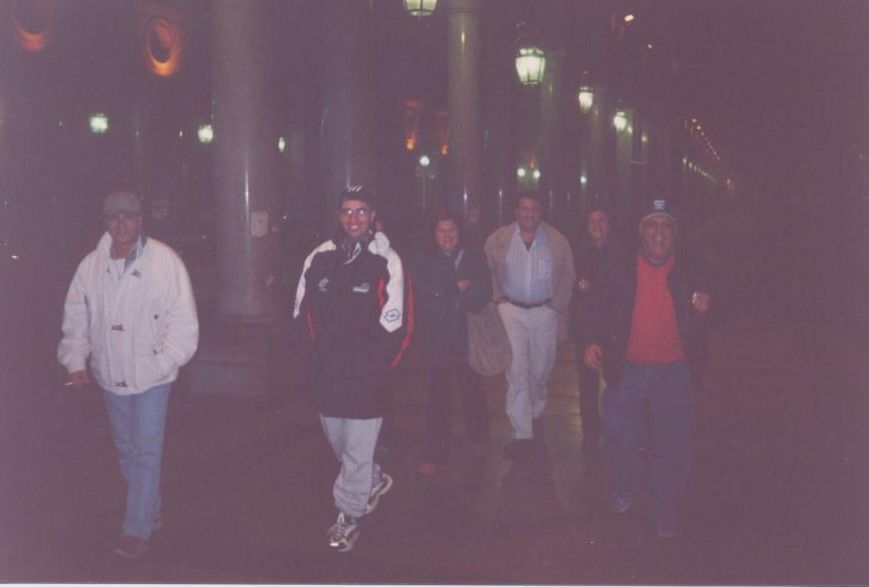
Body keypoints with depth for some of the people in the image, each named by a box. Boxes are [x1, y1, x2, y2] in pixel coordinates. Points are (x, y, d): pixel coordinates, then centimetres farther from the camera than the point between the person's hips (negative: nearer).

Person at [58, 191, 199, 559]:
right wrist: (76, 362, -3)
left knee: (146, 453, -4)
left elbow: (183, 322, -10)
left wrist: (161, 363, -15)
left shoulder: (165, 261, -10)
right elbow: (75, 319, 8)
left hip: (151, 376, -5)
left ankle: (137, 531, 4)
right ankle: (150, 512, 34)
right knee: (127, 451, 16)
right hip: (110, 376, 5)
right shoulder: (91, 265, 2)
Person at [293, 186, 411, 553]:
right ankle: (374, 481, 43)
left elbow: (394, 325, -9)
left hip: (366, 374, -5)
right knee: (337, 440, 18)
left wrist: (374, 366, -11)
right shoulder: (319, 259, 3)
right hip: (327, 372, 5)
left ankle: (349, 515, 15)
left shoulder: (386, 262, -9)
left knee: (358, 447, -1)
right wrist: (319, 354, 6)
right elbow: (303, 312, 10)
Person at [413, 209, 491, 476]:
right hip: (436, 340, -1)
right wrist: (457, 289, -12)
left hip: (468, 337, 1)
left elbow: (484, 293, -9)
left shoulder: (475, 257, 1)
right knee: (438, 396, 0)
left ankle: (479, 439, 36)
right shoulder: (424, 262, 2)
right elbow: (423, 296, -11)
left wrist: (445, 296, -14)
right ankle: (435, 456, 6)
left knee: (471, 389, 14)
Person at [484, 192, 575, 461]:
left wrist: (557, 306, 0)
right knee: (516, 372, -9)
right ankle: (523, 435, -6)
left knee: (540, 372, 12)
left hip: (545, 312, 2)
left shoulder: (557, 241, 5)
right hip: (511, 311, -1)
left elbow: (568, 275, 7)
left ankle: (535, 416, 39)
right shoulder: (497, 239, 4)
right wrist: (498, 300, -5)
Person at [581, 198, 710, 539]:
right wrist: (593, 342, -11)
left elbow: (697, 333, 7)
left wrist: (701, 313, -15)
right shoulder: (618, 273, 2)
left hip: (673, 374, 0)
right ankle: (626, 489, 37)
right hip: (627, 373, 0)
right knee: (619, 438, 7)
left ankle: (666, 517, 19)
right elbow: (598, 313, 6)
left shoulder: (689, 277, 3)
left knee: (672, 448, 4)